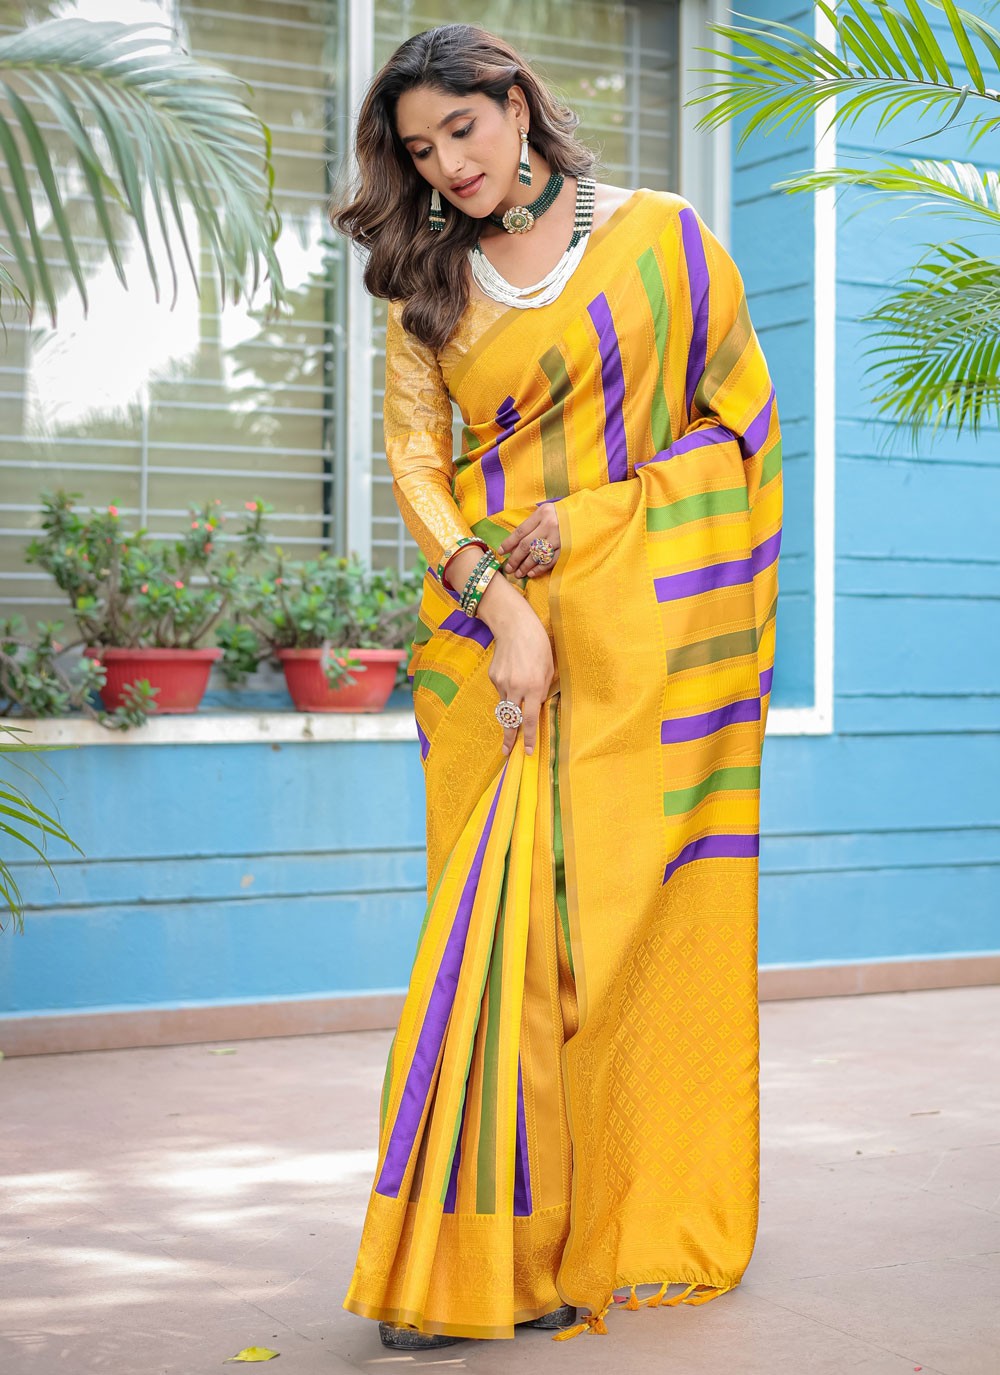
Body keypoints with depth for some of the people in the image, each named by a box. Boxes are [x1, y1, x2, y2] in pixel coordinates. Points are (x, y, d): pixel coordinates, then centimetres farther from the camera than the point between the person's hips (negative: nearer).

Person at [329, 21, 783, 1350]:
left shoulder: (660, 237, 6)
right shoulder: (429, 282, 13)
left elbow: (745, 416, 5)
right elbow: (416, 455, 3)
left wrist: (590, 517, -6)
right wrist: (499, 602, -12)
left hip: (640, 623, -2)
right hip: (487, 628, 2)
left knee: (622, 909, -4)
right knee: (499, 917, -4)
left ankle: (617, 1236, 4)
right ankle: (486, 1254, 1)